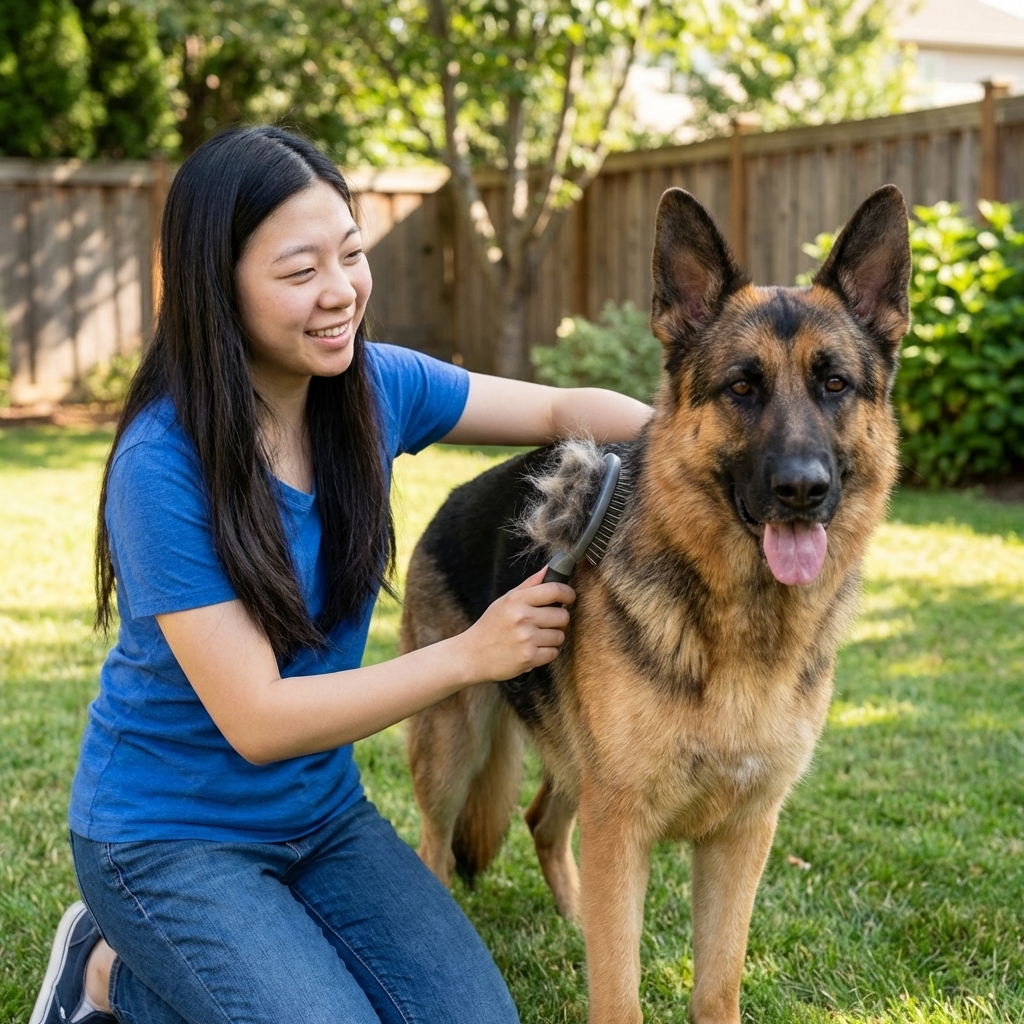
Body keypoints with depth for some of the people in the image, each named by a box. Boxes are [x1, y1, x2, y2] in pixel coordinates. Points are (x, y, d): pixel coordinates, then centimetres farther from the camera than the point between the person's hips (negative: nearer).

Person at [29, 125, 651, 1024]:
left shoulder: (373, 386, -7)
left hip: (323, 811, 6)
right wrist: (469, 655, -25)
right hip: (168, 835, -6)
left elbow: (563, 410, 1)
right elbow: (256, 721, -25)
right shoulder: (163, 467, -25)